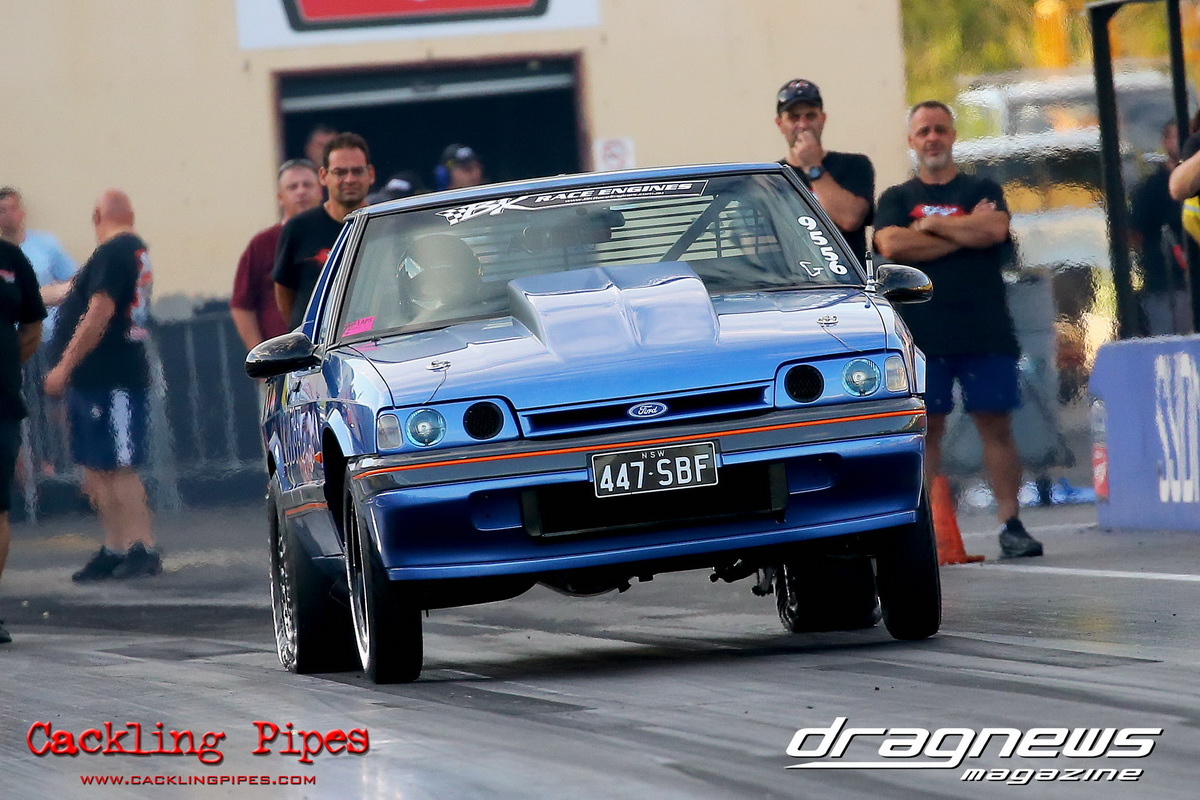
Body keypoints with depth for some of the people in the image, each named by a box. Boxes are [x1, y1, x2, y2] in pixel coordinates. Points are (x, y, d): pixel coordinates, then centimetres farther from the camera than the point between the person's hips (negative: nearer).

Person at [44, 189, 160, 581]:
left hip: (108, 381, -10)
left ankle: (144, 549, -9)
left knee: (118, 468, -9)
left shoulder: (111, 254, -15)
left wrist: (64, 367, -19)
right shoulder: (136, 250, 16)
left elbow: (99, 314, -22)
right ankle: (113, 549, 17)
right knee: (97, 471, 13)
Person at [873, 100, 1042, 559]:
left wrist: (931, 224, -4)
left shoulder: (983, 191, 11)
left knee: (995, 424, -2)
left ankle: (1010, 523, 0)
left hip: (984, 331, 0)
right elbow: (891, 245, -8)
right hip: (921, 333, 0)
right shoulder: (896, 199, 12)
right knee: (924, 428, -1)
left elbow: (994, 230, -10)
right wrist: (965, 233, -7)